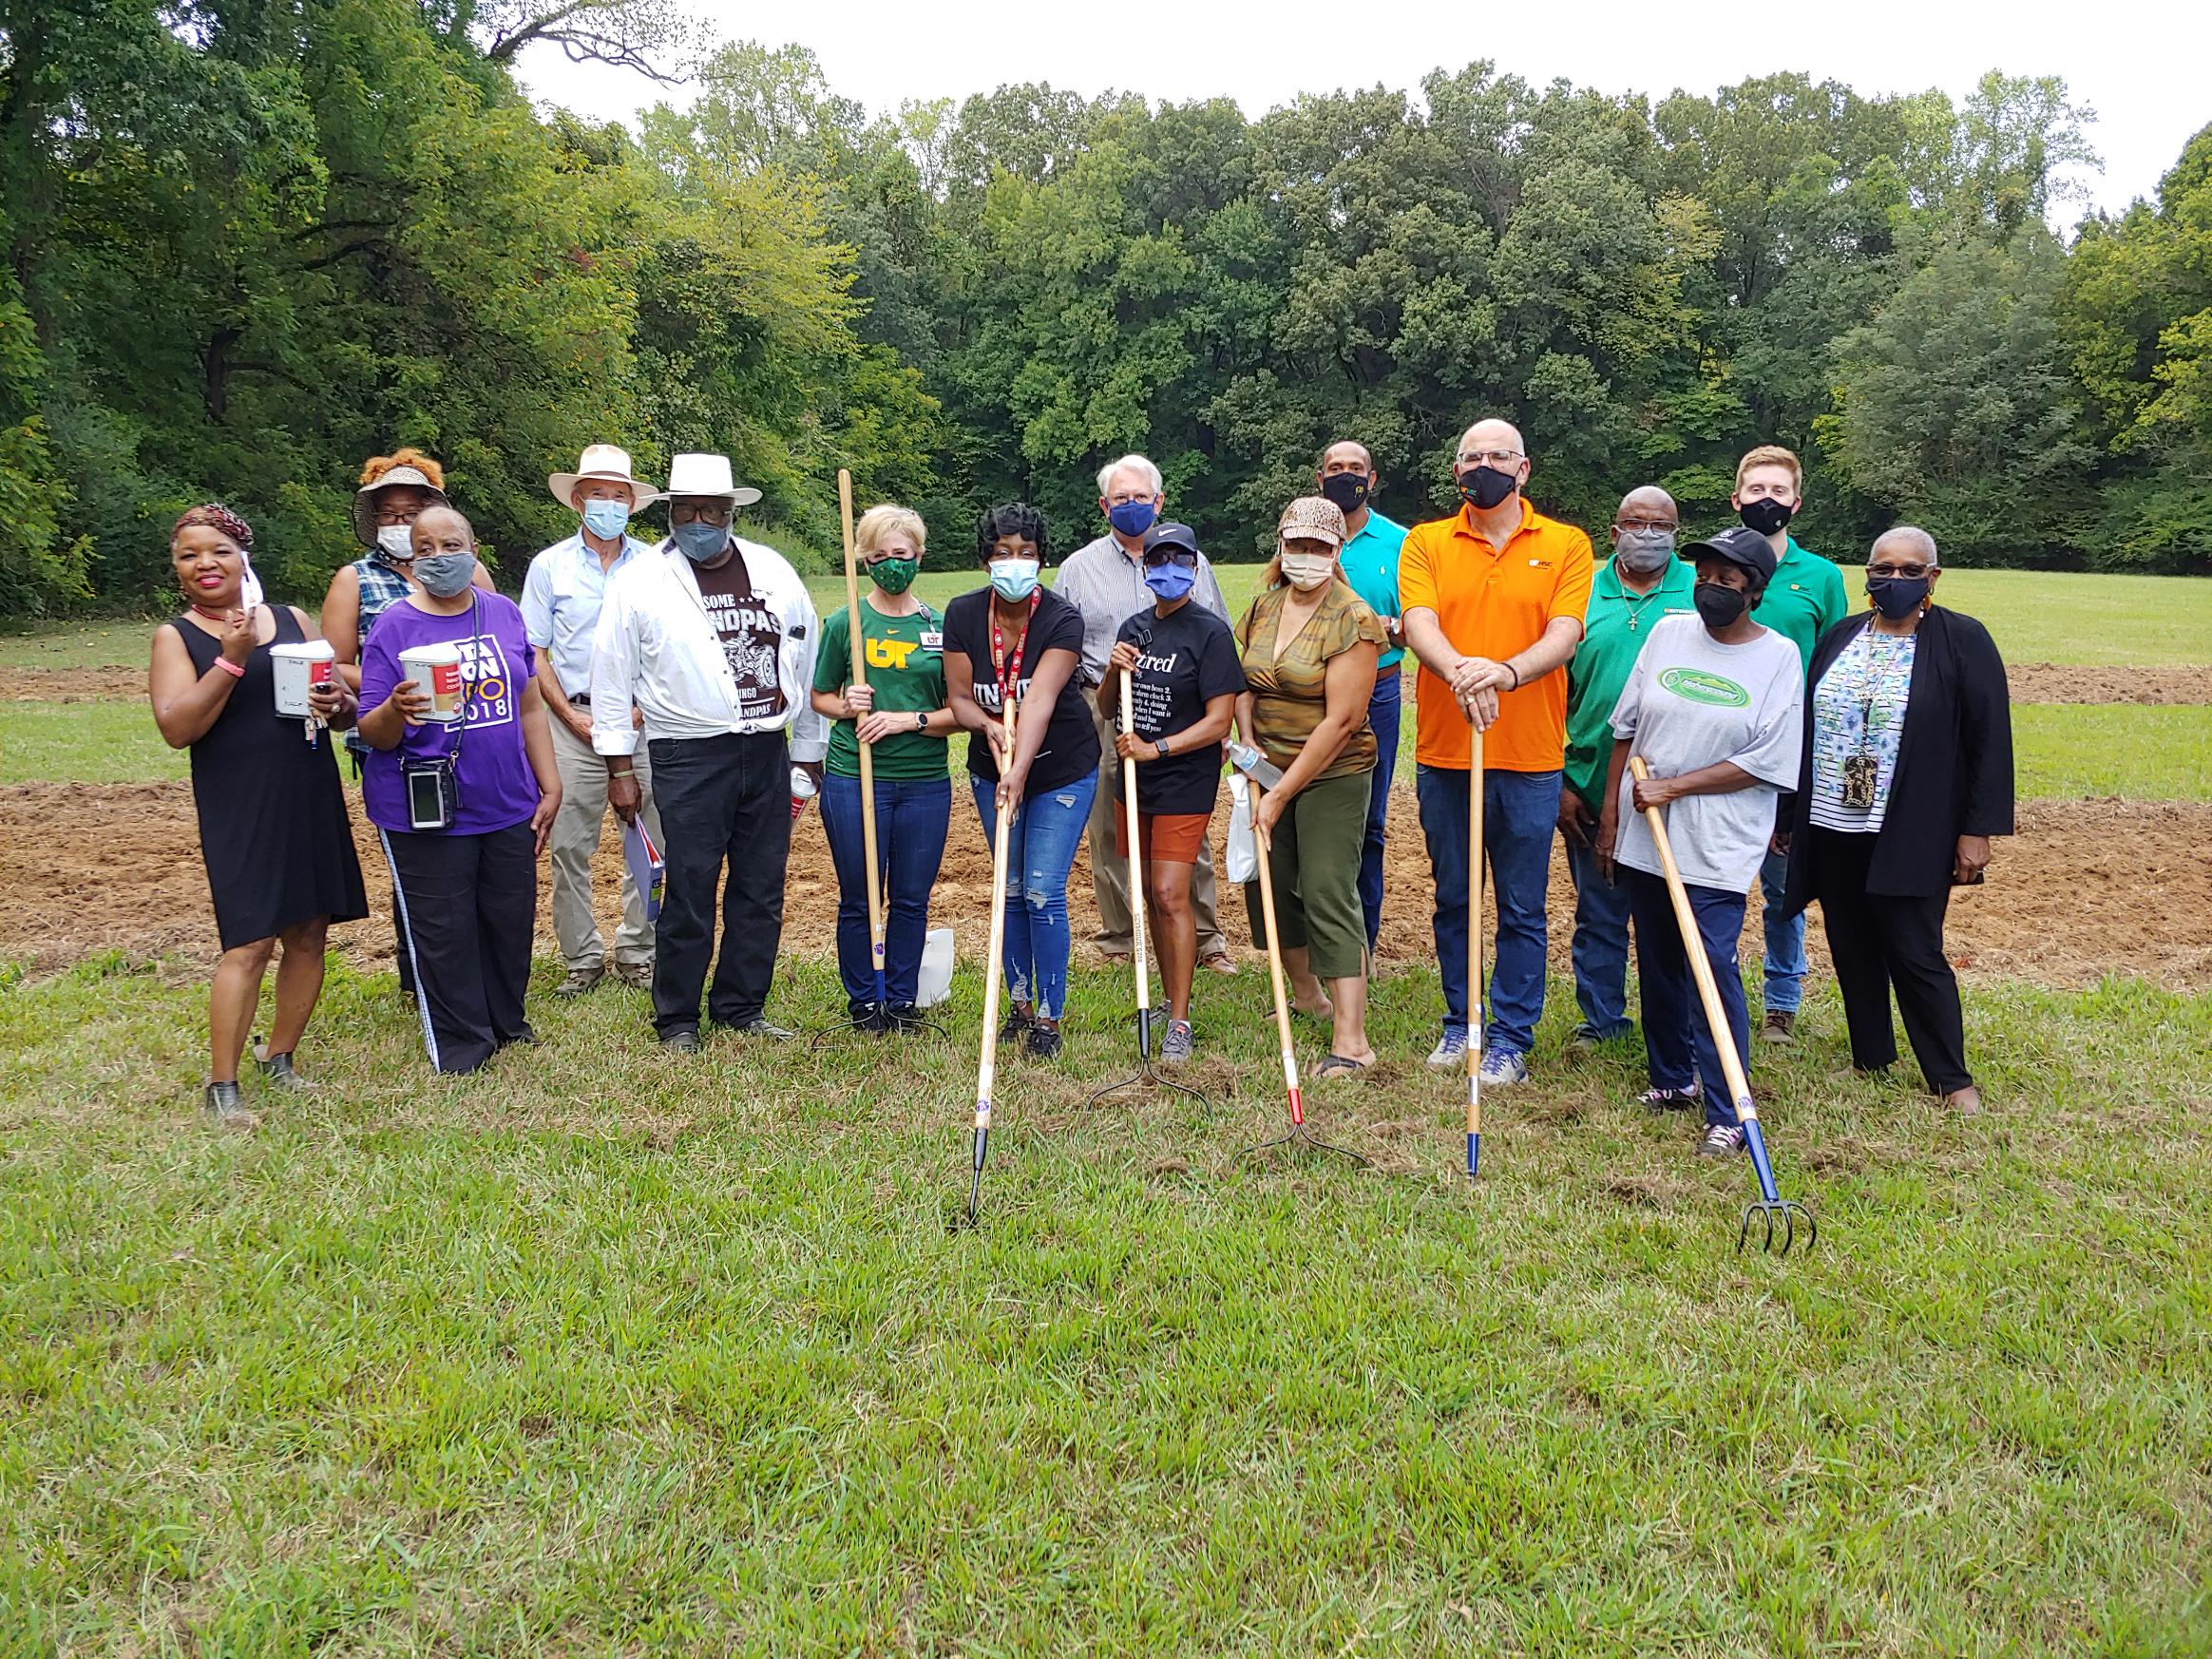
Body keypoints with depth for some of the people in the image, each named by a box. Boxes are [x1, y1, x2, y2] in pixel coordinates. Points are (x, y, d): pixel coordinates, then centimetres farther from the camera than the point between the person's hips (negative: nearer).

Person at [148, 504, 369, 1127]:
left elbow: (345, 702, 16)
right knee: (251, 942, -10)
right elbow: (177, 728, -10)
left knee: (309, 933, 8)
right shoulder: (176, 636, 2)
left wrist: (338, 705, -8)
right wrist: (230, 659, -18)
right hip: (239, 810, -4)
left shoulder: (291, 620, 11)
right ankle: (221, 1086, -1)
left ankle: (280, 1059, 23)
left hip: (312, 799, 4)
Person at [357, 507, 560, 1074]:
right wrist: (396, 711, -30)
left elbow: (529, 707, 12)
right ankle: (461, 1043, 20)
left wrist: (550, 787, 9)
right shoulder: (394, 626, -6)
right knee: (444, 931, 3)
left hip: (509, 807, 4)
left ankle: (505, 1021, 34)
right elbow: (373, 733, -7)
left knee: (511, 920, 13)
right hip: (425, 814, -4)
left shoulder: (505, 614, 6)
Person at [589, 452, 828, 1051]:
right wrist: (620, 768, -2)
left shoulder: (774, 570, 9)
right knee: (689, 891, -2)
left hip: (768, 753, 4)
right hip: (689, 758, -3)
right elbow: (611, 679, 2)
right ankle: (677, 1019, 13)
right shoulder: (640, 582, 0)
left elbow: (806, 661, 13)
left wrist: (809, 752, 12)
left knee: (761, 890, 9)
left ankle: (742, 1006, 24)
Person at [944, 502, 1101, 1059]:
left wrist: (1019, 771, -44)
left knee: (1043, 893, -8)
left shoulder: (1062, 620, -20)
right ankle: (1020, 1004, 26)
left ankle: (1049, 1017, 6)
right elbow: (959, 697, -7)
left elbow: (1040, 699, -33)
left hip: (1062, 770, -4)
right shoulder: (962, 614, -9)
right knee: (1011, 890, 12)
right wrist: (989, 725, -29)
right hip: (992, 769, 4)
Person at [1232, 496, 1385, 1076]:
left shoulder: (1352, 620, -15)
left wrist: (1282, 794, -19)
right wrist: (1248, 740, -4)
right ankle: (1309, 996, 35)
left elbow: (1340, 720, -19)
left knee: (1327, 895, -12)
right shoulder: (1264, 605, 6)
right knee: (1267, 884, 12)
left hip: (1332, 774, -7)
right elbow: (1245, 682, 16)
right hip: (1270, 768, 7)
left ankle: (1351, 1039, -9)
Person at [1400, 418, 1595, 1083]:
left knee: (1522, 910, 5)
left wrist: (1507, 671, -30)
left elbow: (1564, 634, -10)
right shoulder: (1425, 542, 6)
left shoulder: (1565, 545, 4)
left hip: (1530, 758, -1)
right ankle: (1459, 1023, 27)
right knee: (1452, 900, 12)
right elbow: (1419, 624, -10)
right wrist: (1459, 670, -31)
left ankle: (1511, 1038, 17)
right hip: (1444, 754, 1)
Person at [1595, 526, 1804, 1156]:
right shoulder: (1668, 632, 6)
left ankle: (1727, 1114, -2)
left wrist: (1673, 786, -14)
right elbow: (1626, 728, 10)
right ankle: (1672, 1077, 31)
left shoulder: (1780, 656, -5)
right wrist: (1610, 812, 7)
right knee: (1658, 961, 14)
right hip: (1643, 838, 5)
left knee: (1713, 967, -10)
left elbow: (1766, 762, -11)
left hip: (1719, 847, -4)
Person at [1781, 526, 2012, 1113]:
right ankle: (1871, 1059, 26)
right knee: (1851, 949, 11)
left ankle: (1953, 1080, 10)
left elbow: (1990, 741, -6)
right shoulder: (1839, 637, 9)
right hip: (1832, 829, 5)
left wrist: (1977, 831, -11)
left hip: (1911, 838, -5)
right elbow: (1804, 728, 14)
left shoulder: (1963, 641, -4)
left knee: (1914, 953, -4)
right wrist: (1787, 815, 13)